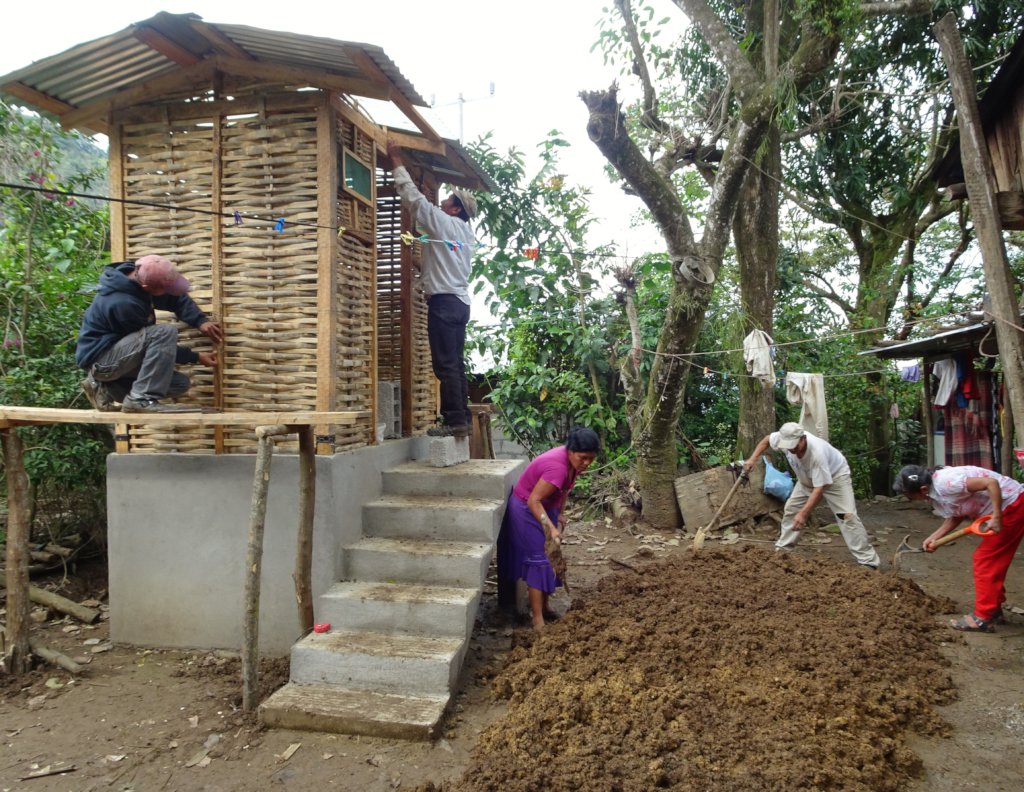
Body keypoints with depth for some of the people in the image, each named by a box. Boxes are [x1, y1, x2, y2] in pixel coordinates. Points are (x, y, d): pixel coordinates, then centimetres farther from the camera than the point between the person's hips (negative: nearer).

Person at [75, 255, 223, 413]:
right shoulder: (123, 304, -30)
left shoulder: (139, 275, -6)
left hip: (119, 354, 9)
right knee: (166, 332, -29)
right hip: (99, 359, -9)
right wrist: (195, 357, -11)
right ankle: (142, 399, -25)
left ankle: (106, 387, 6)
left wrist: (201, 321, -9)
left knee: (180, 383, -2)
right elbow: (162, 340, -19)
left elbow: (178, 298, 6)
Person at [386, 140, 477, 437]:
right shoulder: (466, 232, 19)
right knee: (456, 364, 10)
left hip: (444, 300, -9)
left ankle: (455, 420, -10)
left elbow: (414, 197, -2)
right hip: (460, 300, 9)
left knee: (445, 364, -9)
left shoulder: (443, 222, -3)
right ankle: (463, 418, 11)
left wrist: (398, 162, 6)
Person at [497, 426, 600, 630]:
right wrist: (551, 529, -40)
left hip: (546, 507, 9)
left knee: (550, 557, 12)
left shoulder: (572, 460, -8)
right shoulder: (557, 467, -35)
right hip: (527, 509, -9)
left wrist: (560, 514, 4)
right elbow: (533, 501, -36)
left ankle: (544, 607, 23)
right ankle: (538, 620, -9)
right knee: (538, 559, -11)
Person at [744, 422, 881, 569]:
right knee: (791, 508, 4)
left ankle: (868, 560, -13)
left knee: (847, 515, -16)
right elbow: (766, 440, -3)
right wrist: (752, 459, -12)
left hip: (835, 476, -6)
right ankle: (782, 548, 16)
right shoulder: (784, 438, -29)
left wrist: (803, 513, -46)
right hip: (808, 479, 6)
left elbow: (820, 488, -40)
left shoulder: (817, 452, -44)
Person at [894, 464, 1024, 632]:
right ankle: (994, 610, 28)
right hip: (1009, 507, 10)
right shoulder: (936, 491, 1)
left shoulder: (946, 483, -30)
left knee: (985, 561, -6)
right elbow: (956, 516, 7)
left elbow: (991, 482, -31)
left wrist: (996, 518, -31)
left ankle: (983, 618, -1)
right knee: (993, 562, 17)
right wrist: (934, 537, 2)